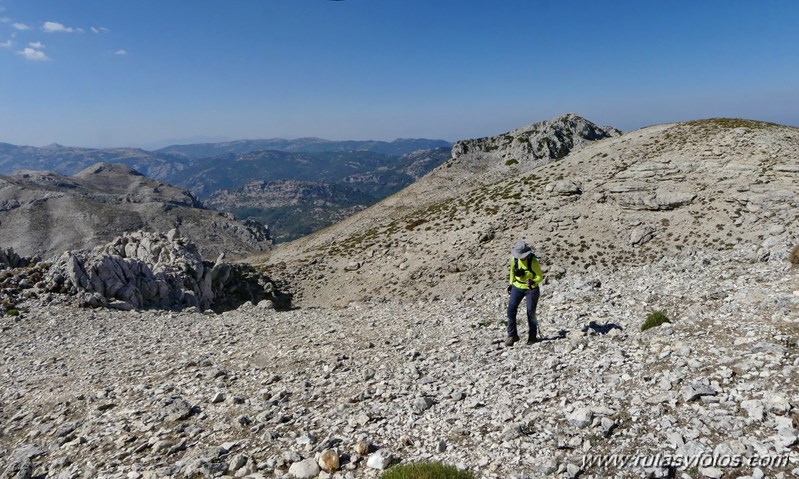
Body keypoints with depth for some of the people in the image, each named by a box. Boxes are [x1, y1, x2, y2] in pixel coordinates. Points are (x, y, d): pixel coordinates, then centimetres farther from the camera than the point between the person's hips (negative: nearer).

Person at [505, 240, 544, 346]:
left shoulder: (533, 262, -22)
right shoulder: (514, 259, -7)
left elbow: (540, 276, -15)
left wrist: (533, 282, -35)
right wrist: (511, 284, 11)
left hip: (531, 289, -4)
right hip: (517, 287, 4)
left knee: (531, 312, 0)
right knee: (511, 309, -6)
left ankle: (532, 336, 19)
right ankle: (512, 335, 5)